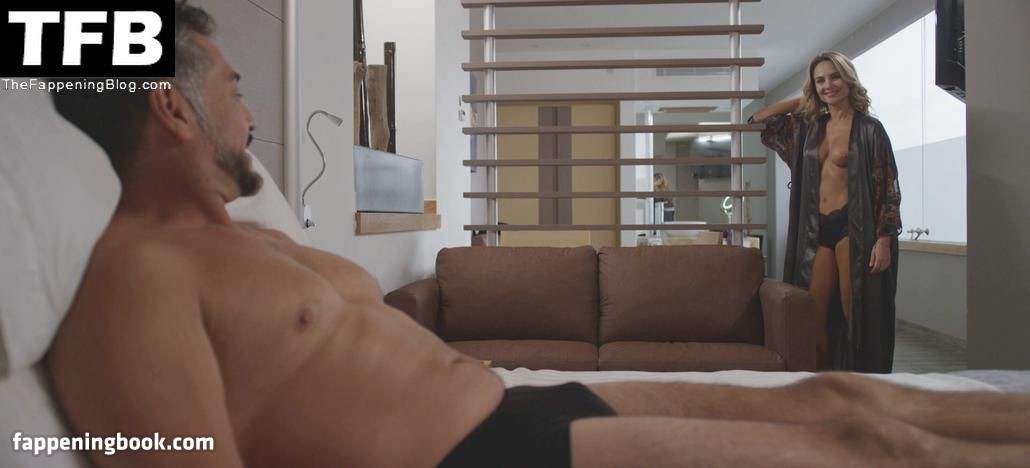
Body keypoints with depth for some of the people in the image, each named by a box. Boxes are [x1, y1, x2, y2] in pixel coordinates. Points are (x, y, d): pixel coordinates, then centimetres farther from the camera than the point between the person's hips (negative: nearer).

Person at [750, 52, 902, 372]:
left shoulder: (869, 129, -1)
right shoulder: (808, 127, 13)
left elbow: (888, 188, -5)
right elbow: (758, 119, 17)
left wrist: (884, 239, -13)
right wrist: (802, 101, 13)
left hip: (854, 226, -5)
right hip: (817, 229, 5)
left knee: (856, 316, -2)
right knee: (813, 316, 2)